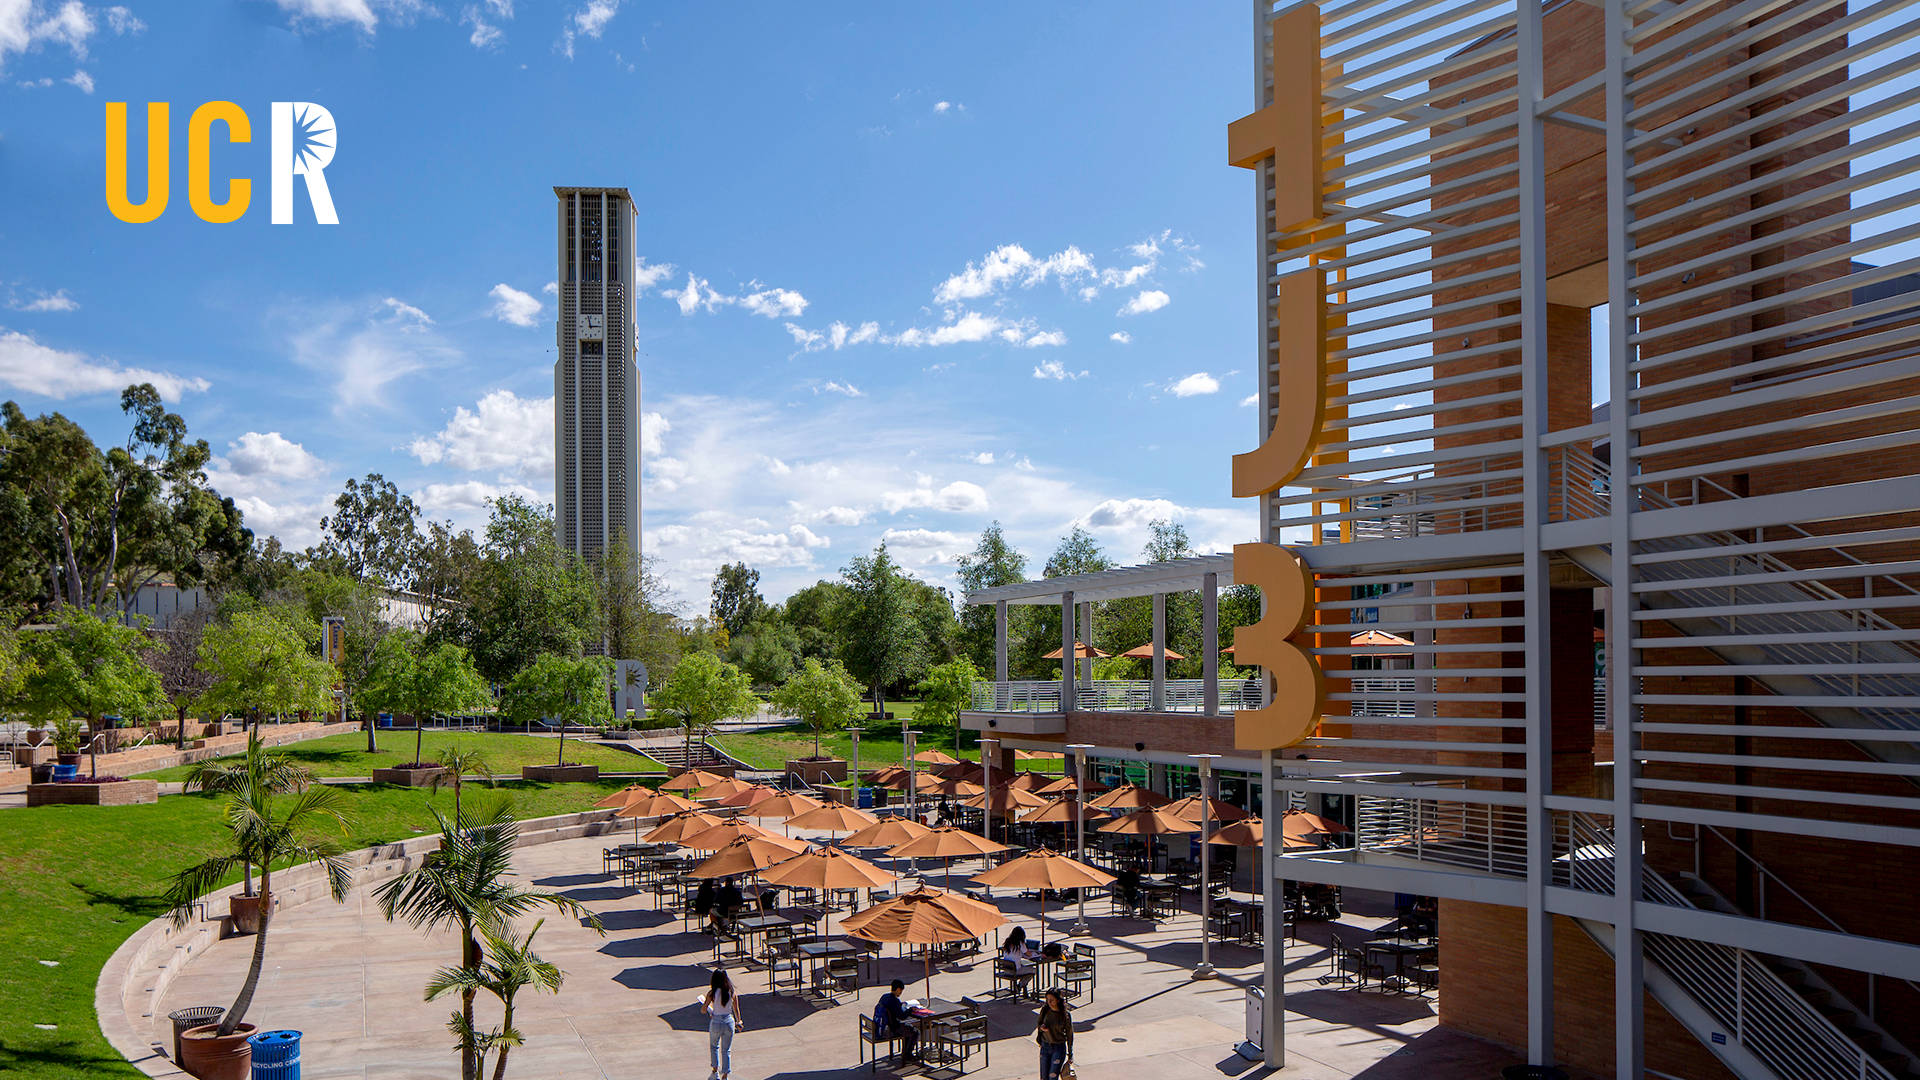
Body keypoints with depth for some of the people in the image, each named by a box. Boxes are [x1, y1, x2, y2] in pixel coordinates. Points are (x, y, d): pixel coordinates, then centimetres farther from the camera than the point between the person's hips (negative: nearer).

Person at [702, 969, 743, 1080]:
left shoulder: (712, 993, -12)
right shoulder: (732, 992, -4)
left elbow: (703, 1010, -7)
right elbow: (736, 1010, 5)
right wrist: (738, 1022, 21)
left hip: (716, 1022, -1)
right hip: (729, 1021, 1)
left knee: (714, 1046, 26)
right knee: (726, 1050, 13)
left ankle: (715, 1071, 24)